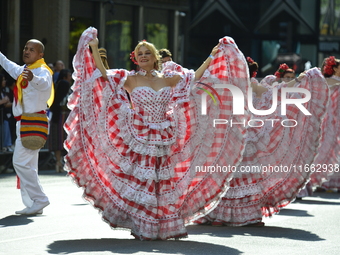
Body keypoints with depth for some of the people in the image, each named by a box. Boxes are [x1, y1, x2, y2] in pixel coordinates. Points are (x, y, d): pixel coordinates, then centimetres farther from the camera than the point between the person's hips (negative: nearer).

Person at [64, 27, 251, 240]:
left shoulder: (167, 78, 9)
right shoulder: (130, 79, 0)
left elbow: (194, 77, 14)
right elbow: (103, 74, -9)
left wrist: (212, 57, 9)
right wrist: (94, 49, -17)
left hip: (164, 139, 3)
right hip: (139, 138, -3)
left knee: (164, 181, 5)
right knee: (140, 179, -4)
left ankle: (162, 226, 13)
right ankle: (141, 228, 5)